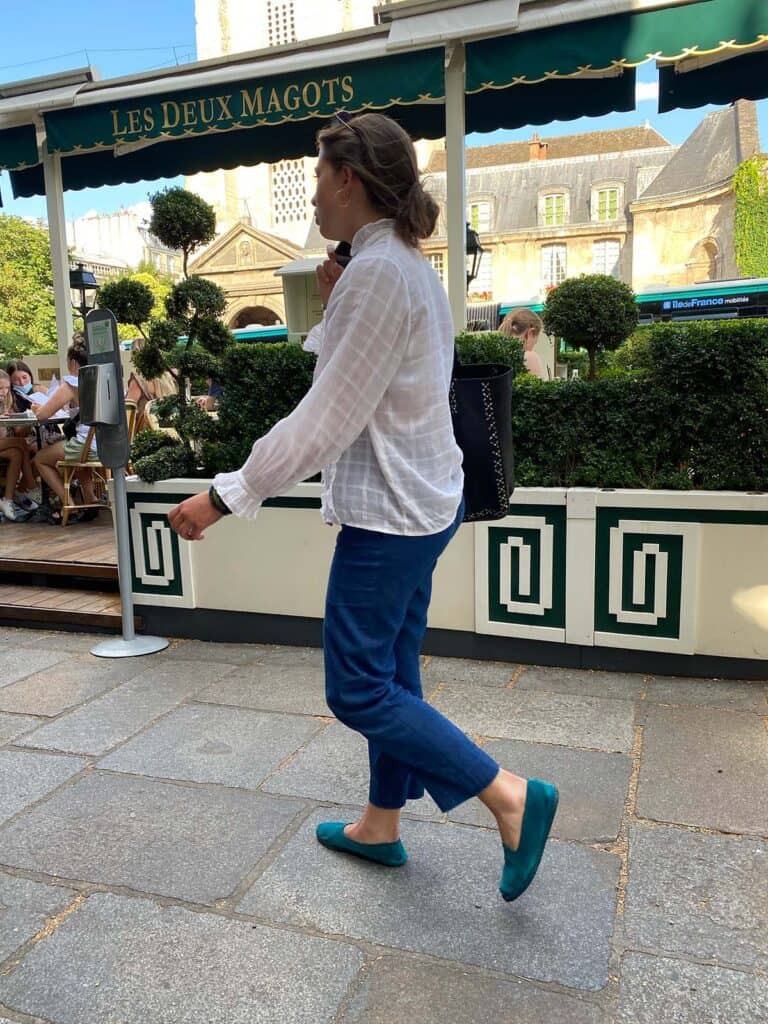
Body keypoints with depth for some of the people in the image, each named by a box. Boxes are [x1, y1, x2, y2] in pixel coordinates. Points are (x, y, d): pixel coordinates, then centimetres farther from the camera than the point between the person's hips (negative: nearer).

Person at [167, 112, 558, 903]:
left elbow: (326, 419, -21)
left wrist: (225, 496, -17)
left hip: (389, 512, -10)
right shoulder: (408, 266, 14)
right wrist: (334, 307, 7)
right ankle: (380, 826, 33)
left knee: (358, 690, 1)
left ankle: (511, 796, 7)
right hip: (419, 502, 10)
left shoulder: (375, 272, -17)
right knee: (389, 674, 17)